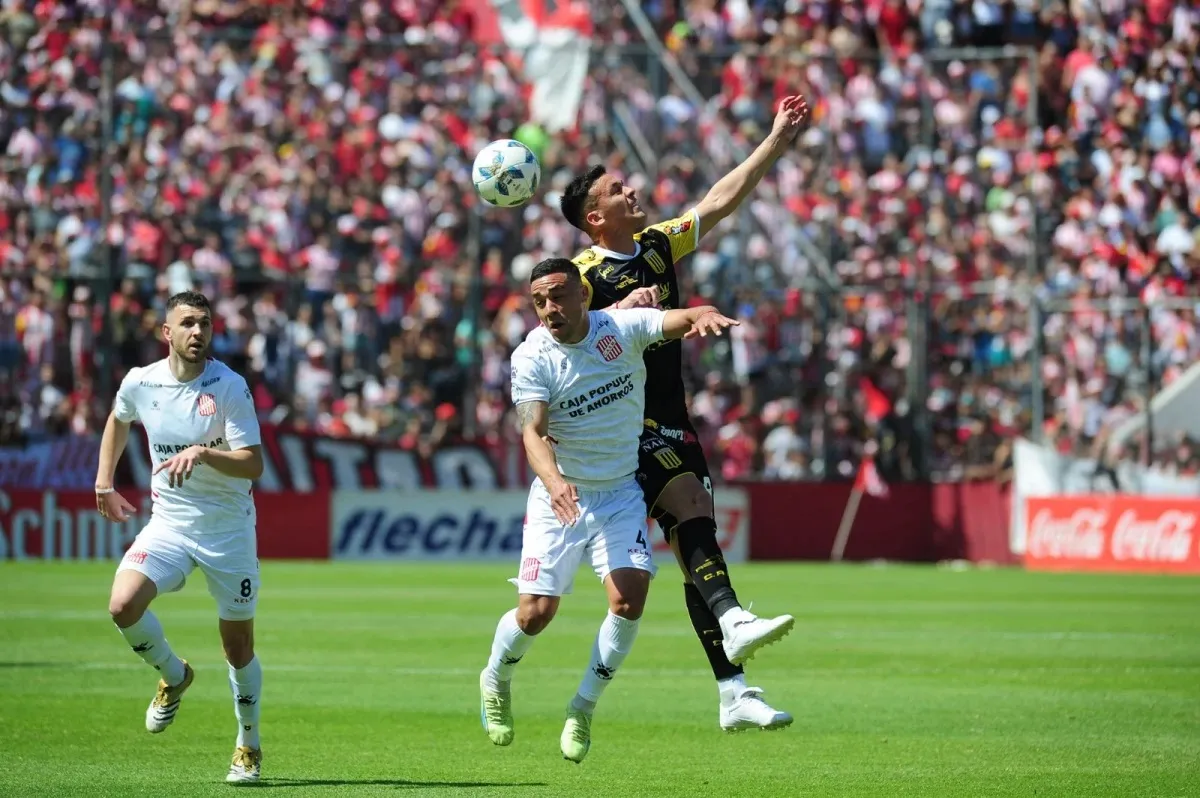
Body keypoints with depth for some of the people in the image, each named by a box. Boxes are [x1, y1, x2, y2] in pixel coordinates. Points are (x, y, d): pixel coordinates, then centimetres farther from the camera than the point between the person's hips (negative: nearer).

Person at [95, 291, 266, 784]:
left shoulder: (229, 387, -13)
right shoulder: (140, 383, -3)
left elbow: (253, 464, -18)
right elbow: (118, 421, 22)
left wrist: (204, 453, -33)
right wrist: (104, 483, 18)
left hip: (229, 527, -2)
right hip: (169, 521, 2)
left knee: (238, 647, 4)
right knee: (123, 605, -22)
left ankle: (248, 746, 26)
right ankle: (173, 676, 8)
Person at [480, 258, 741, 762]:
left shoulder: (622, 328, -9)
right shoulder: (532, 358, -14)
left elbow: (681, 320, -23)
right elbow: (533, 431, -26)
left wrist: (704, 317, -48)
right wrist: (553, 480, -46)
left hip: (621, 494, 1)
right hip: (558, 497, -1)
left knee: (629, 596, -17)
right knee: (536, 612, -6)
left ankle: (583, 708, 4)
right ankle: (496, 678, 28)